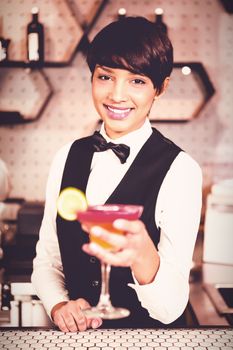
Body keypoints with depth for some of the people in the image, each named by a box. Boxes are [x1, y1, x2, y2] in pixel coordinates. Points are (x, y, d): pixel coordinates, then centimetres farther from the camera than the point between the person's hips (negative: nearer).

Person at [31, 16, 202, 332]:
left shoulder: (180, 170, -11)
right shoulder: (67, 157, 4)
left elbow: (170, 310, -14)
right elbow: (46, 259, 9)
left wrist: (143, 257, -31)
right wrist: (59, 305, -9)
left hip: (149, 339, -3)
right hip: (76, 335, 3)